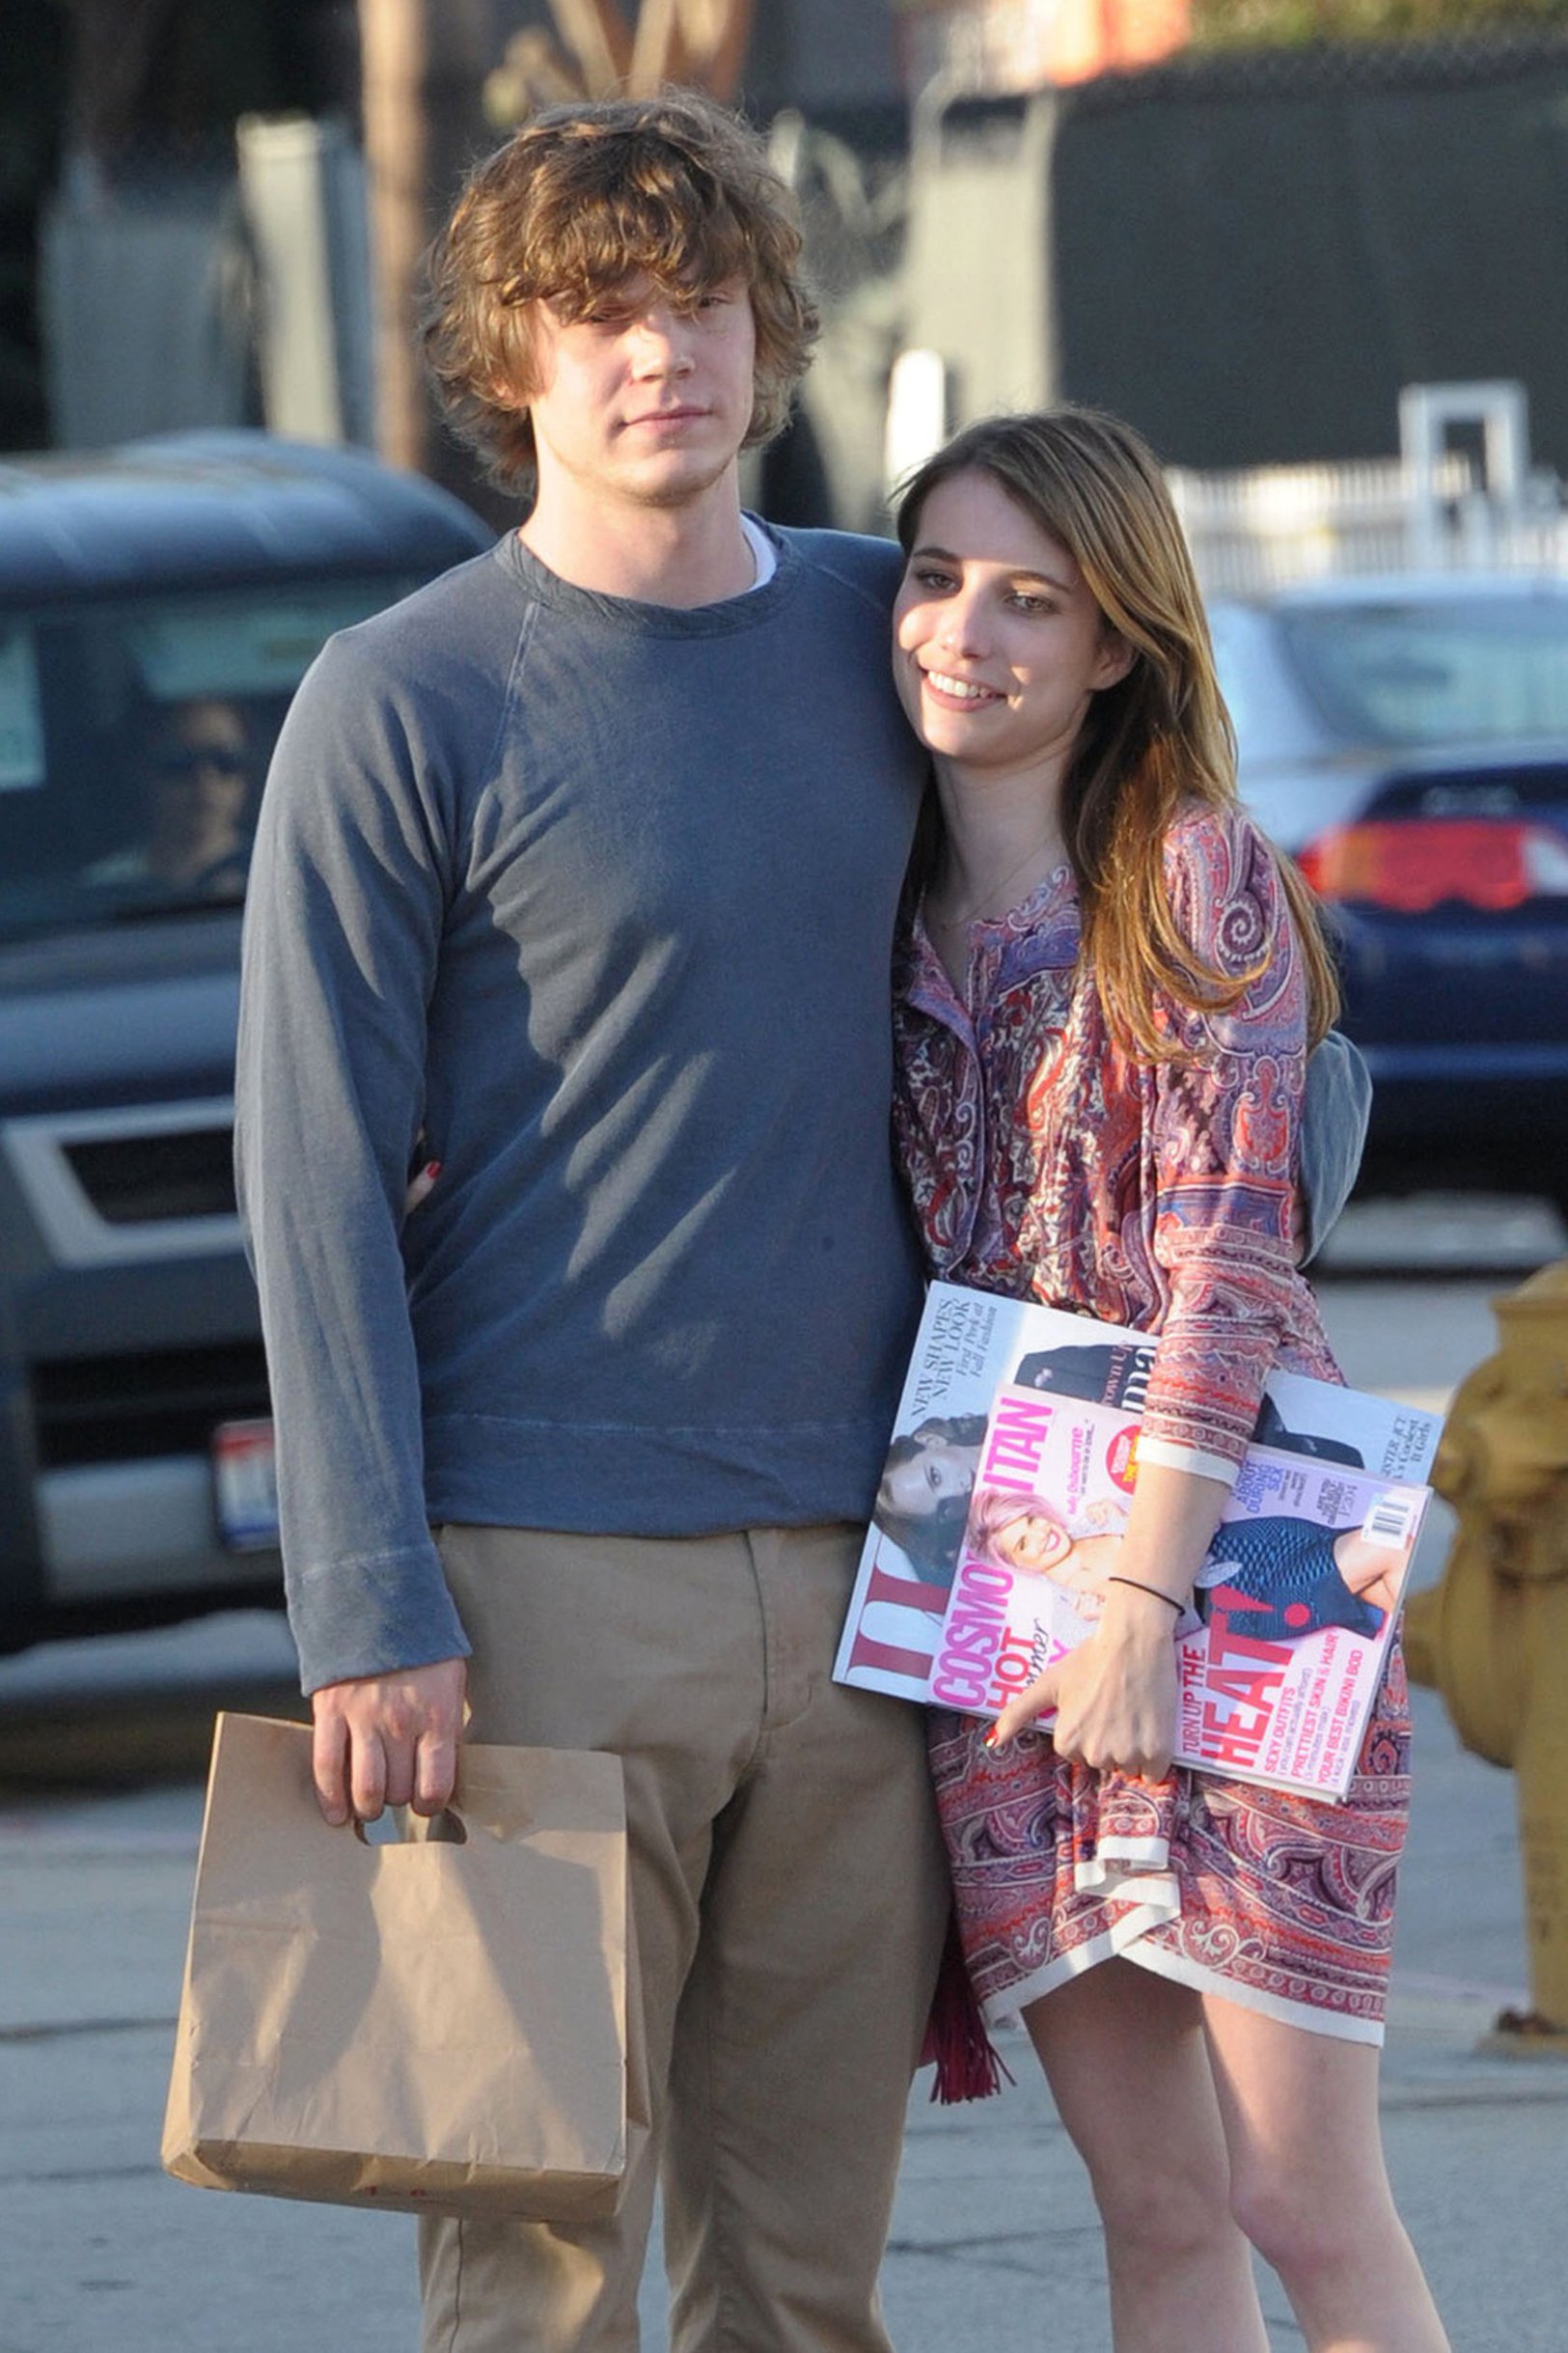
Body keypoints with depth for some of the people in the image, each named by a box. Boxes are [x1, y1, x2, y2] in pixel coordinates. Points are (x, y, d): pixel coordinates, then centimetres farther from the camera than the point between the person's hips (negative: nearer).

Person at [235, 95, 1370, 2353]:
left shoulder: (878, 634, 10)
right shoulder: (401, 706, -4)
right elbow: (318, 1183, -6)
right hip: (551, 1575, -4)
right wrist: (368, 1612, -12)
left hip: (859, 1568, 4)